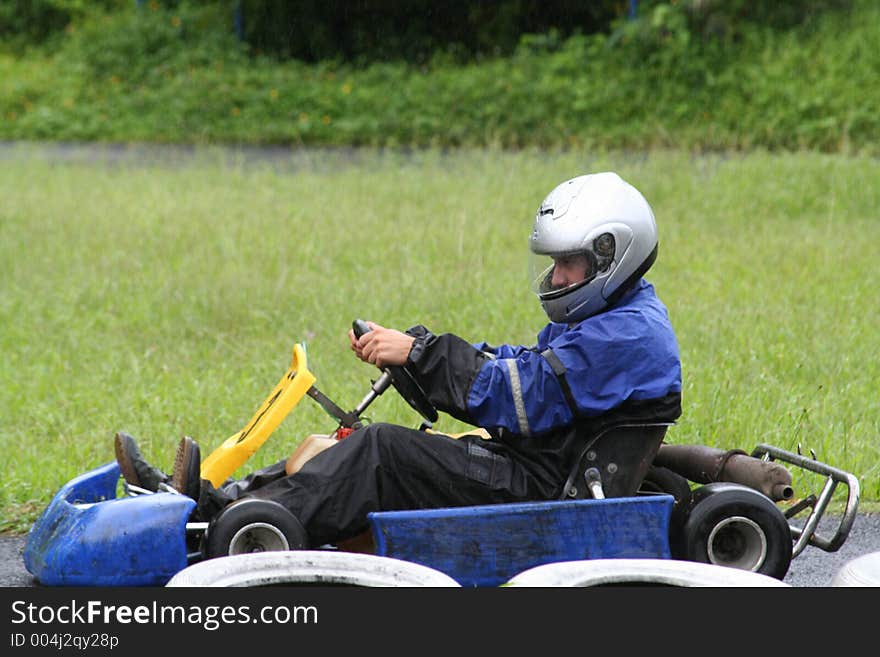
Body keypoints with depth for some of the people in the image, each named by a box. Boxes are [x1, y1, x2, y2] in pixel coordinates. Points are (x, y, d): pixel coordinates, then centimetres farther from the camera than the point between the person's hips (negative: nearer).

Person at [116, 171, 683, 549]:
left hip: (544, 488, -10)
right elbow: (519, 368, 17)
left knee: (384, 450, -23)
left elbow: (518, 397, -22)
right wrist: (416, 348, 3)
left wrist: (421, 353, -18)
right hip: (529, 467, 10)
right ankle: (218, 498, -10)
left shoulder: (629, 334, -15)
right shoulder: (603, 318, 21)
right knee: (366, 445, 0)